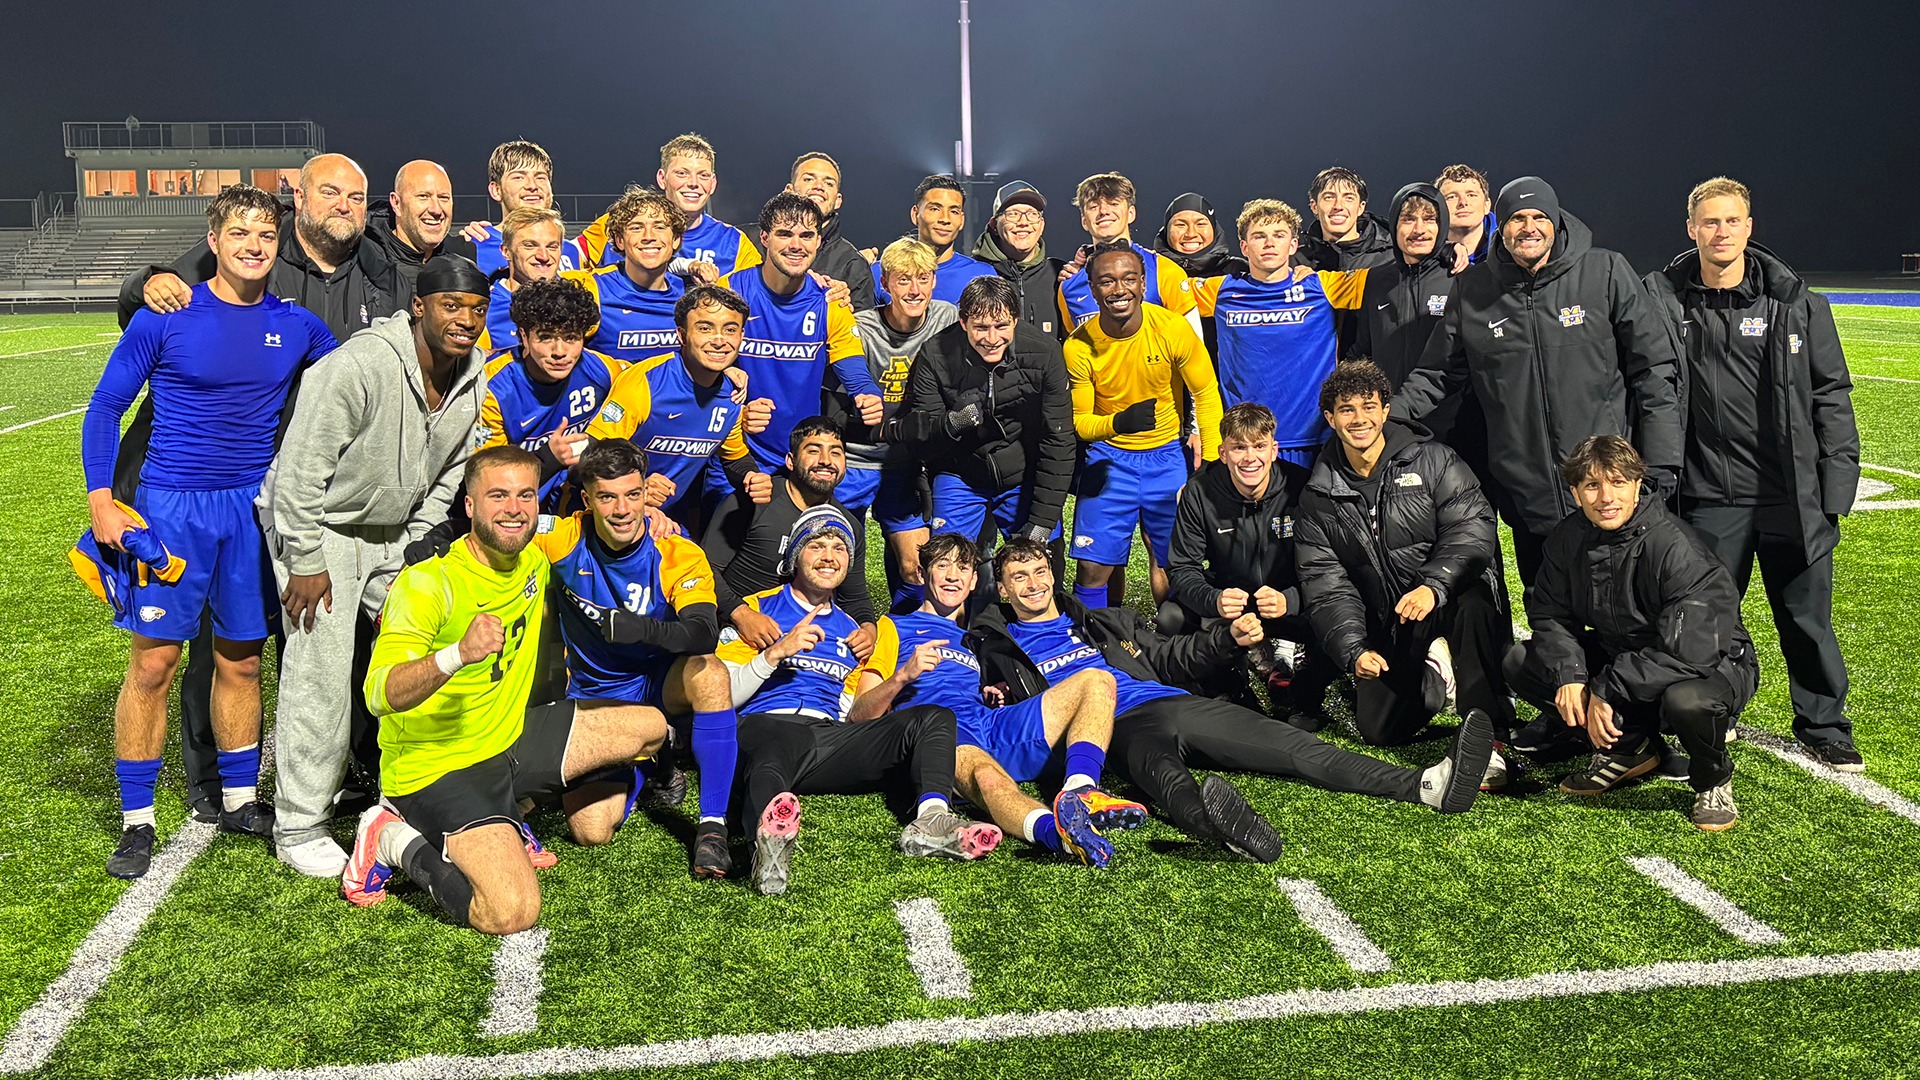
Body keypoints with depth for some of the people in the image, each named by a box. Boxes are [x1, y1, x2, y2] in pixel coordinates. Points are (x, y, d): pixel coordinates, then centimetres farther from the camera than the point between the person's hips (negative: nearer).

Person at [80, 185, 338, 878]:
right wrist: (101, 501, -9)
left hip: (253, 508, 3)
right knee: (153, 662, -2)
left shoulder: (296, 326, 2)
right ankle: (136, 823, 10)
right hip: (171, 508, -3)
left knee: (241, 660, 11)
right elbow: (106, 407, -1)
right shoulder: (166, 318, -6)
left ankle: (240, 801, 26)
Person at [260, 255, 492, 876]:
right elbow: (301, 469, -23)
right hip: (317, 525, -7)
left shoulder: (474, 380, -5)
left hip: (394, 532, 7)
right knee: (320, 675, -8)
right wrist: (306, 563, -19)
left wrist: (415, 550, 5)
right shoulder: (360, 365, -28)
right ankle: (299, 827, 6)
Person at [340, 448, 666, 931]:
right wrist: (458, 654, -49)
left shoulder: (533, 561, 2)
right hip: (437, 766, -8)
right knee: (512, 913, -25)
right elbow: (379, 696, -34)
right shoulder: (428, 582, -21)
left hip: (511, 740, 8)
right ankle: (397, 841, 1)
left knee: (649, 726, 8)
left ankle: (508, 811, 17)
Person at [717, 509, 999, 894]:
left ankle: (931, 818, -42)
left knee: (934, 717, -15)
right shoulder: (758, 609, 17)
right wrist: (776, 652, -6)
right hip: (768, 724, -5)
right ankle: (769, 835, -76)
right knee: (772, 753, -43)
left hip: (830, 737, 5)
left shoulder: (851, 631, 31)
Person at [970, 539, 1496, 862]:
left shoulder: (1106, 623, 32)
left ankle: (1429, 785, -28)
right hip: (1122, 728, -5)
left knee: (1292, 746, -14)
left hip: (1173, 703, 5)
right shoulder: (994, 645, 22)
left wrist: (1229, 638, 19)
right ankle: (1219, 826, -78)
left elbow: (1169, 660, 34)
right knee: (1163, 773, -43)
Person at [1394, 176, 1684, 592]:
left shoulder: (1606, 273, -2)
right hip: (1526, 496, 2)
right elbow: (1438, 374, 13)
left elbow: (1655, 368, 0)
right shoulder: (1472, 289, 5)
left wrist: (1660, 468, -5)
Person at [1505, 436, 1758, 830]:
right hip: (1621, 653, 6)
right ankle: (1629, 748, 8)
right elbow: (1549, 614, 1)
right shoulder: (1568, 538, -8)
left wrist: (1606, 691, -29)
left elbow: (1686, 652, -33)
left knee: (1687, 701, -41)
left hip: (1711, 663, -6)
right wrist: (1570, 674, -18)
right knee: (1520, 662, -7)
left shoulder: (1675, 547, -28)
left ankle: (1714, 780, -3)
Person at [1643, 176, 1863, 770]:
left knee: (1807, 619, 9)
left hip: (1794, 495, 1)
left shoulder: (1796, 301, 2)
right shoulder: (1663, 300, -1)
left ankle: (1824, 727, 25)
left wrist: (1836, 485, 0)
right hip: (1711, 497, 0)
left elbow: (1831, 394, 5)